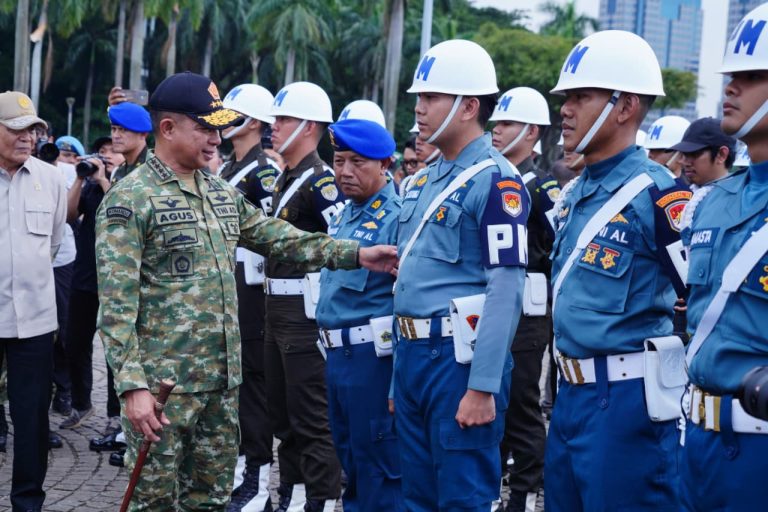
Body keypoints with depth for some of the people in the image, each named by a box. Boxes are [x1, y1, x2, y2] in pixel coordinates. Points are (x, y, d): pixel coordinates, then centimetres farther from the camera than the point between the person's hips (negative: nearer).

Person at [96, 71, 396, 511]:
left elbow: (280, 239, 16)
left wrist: (355, 254, 4)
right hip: (163, 380, -7)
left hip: (223, 377, 7)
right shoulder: (131, 199, -12)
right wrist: (132, 384, -23)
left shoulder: (223, 193, 12)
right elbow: (117, 302, -16)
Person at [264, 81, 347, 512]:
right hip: (278, 311, 10)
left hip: (306, 311, -10)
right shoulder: (285, 178, 14)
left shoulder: (322, 181, -16)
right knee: (283, 411, 16)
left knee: (313, 416, -4)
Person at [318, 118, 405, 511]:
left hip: (374, 358, -9)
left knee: (380, 477, -4)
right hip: (338, 356, 9)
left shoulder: (398, 217, -13)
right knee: (351, 466, 18)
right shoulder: (343, 217, 15)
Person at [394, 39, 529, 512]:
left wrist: (482, 387, -22)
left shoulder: (495, 181, -12)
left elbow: (506, 290, -18)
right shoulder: (424, 180, 15)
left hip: (461, 357, -9)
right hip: (412, 353, 9)